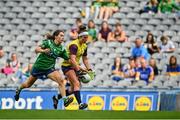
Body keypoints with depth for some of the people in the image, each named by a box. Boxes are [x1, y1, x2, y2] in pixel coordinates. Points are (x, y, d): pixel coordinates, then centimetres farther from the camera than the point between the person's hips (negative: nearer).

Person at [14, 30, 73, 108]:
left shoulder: (62, 49, -3)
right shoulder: (48, 42, -14)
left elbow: (69, 60, -1)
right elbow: (36, 49, -21)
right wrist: (43, 51, -41)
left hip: (49, 68, 2)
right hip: (39, 66, -2)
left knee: (60, 80, -25)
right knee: (28, 85, 16)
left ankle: (65, 100, -29)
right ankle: (19, 89, 50)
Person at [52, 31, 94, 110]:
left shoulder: (84, 46, 6)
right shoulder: (74, 45, -21)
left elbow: (85, 59, 17)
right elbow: (72, 59, -31)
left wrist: (89, 69, 6)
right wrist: (78, 70, -39)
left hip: (75, 66, 9)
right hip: (67, 66, -9)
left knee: (73, 89, 6)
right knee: (77, 83, -25)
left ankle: (57, 97, 24)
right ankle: (80, 104, -36)